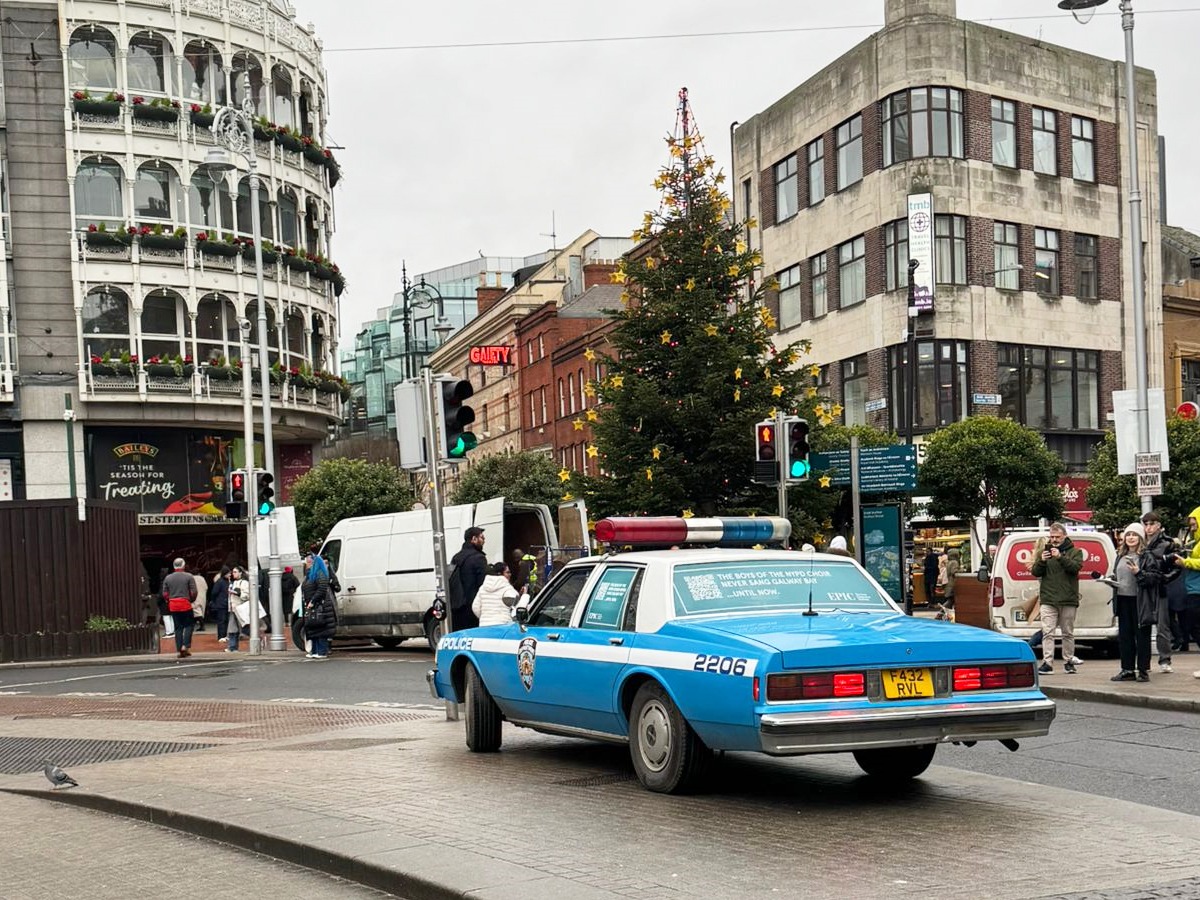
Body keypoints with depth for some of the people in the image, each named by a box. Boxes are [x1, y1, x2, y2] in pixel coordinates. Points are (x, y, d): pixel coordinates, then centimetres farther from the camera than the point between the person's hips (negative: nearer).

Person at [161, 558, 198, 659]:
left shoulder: (168, 578, 8)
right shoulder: (189, 577, -3)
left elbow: (165, 594, 5)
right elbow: (193, 592, -8)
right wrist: (192, 600, 9)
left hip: (173, 605, 4)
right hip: (185, 605, -4)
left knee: (178, 628, 7)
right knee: (188, 625, 6)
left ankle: (180, 649, 5)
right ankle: (185, 646, -9)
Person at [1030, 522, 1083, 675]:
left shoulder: (1075, 552, 6)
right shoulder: (1045, 551, 11)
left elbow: (1076, 567, -13)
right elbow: (1035, 572, 6)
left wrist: (1060, 557, -26)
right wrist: (1041, 561, -14)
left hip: (1068, 600, -1)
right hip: (1048, 600, 1)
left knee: (1068, 633, 8)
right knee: (1047, 632, -8)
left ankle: (1068, 662, 18)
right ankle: (1047, 663, -11)